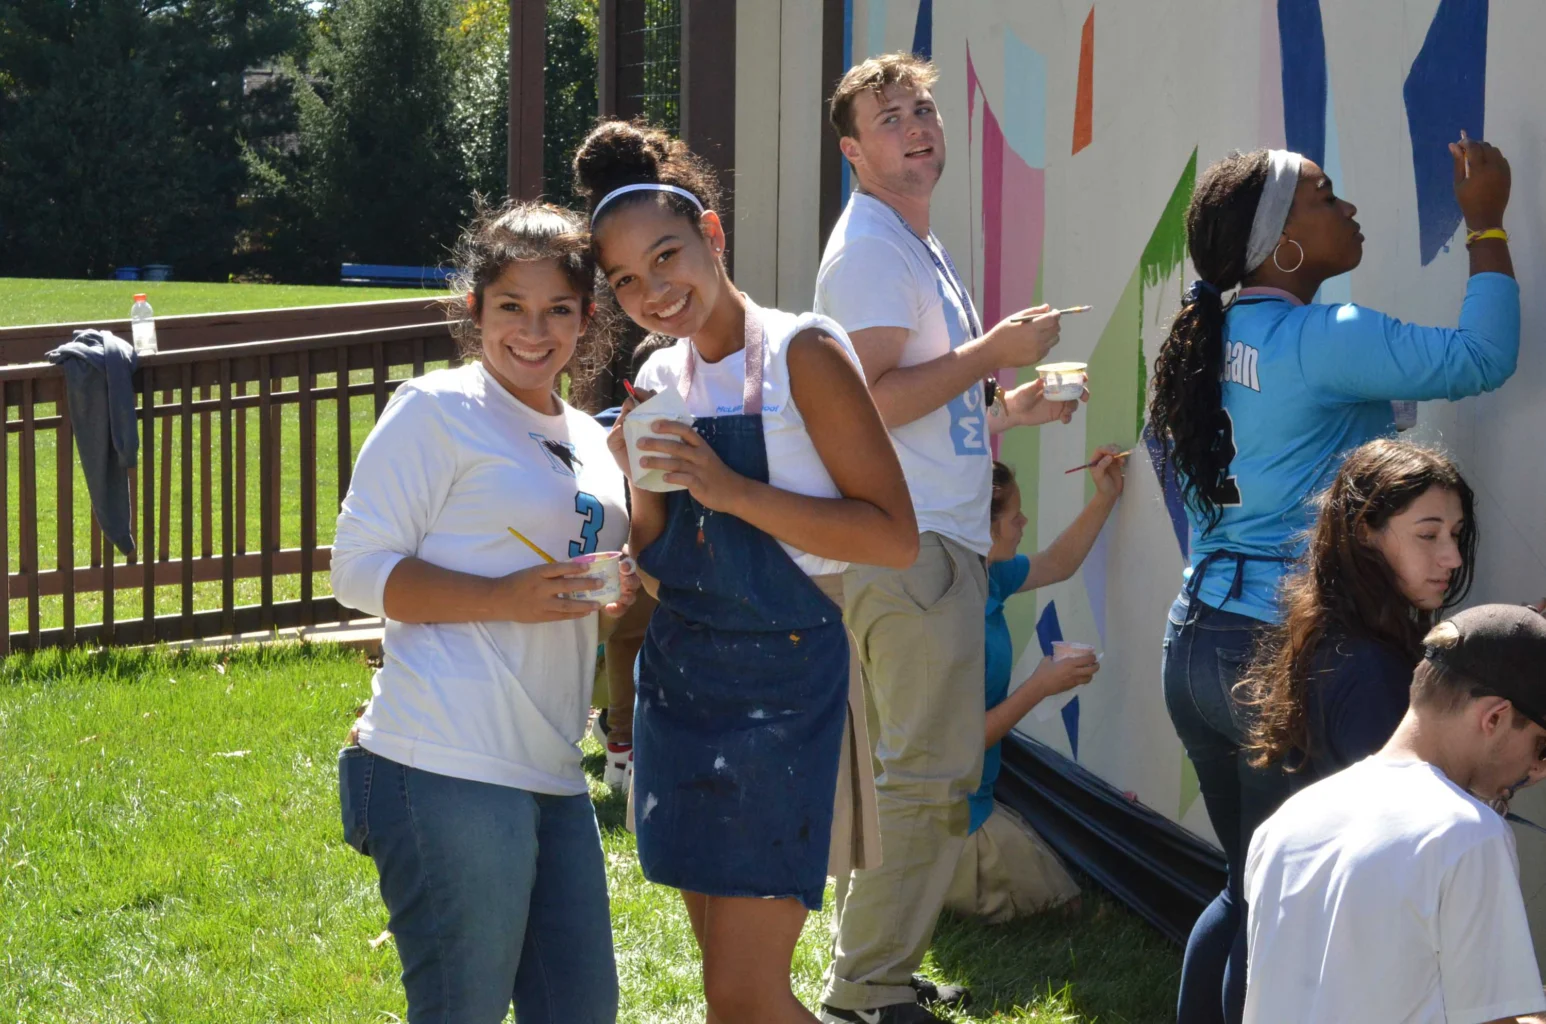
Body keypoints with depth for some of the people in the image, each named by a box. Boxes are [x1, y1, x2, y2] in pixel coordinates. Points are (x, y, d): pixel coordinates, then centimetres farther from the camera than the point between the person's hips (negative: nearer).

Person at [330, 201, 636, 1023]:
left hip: (549, 771, 8)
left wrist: (622, 603, 7)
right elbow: (359, 568, -9)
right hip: (449, 770, -8)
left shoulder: (590, 441, 19)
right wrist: (502, 599, -20)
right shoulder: (436, 409, -4)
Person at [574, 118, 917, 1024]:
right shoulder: (661, 382, 9)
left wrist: (733, 490, -20)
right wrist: (645, 486, -6)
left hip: (782, 678, -7)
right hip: (681, 678, 7)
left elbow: (895, 537, -16)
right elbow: (659, 572, 13)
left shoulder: (800, 354, -10)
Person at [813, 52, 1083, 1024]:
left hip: (944, 542, 10)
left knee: (925, 769, 14)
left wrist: (1007, 411, 17)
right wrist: (992, 352, -17)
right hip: (912, 546, -10)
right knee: (932, 774, -10)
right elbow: (870, 401, -21)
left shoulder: (919, 249, 20)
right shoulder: (870, 247, -11)